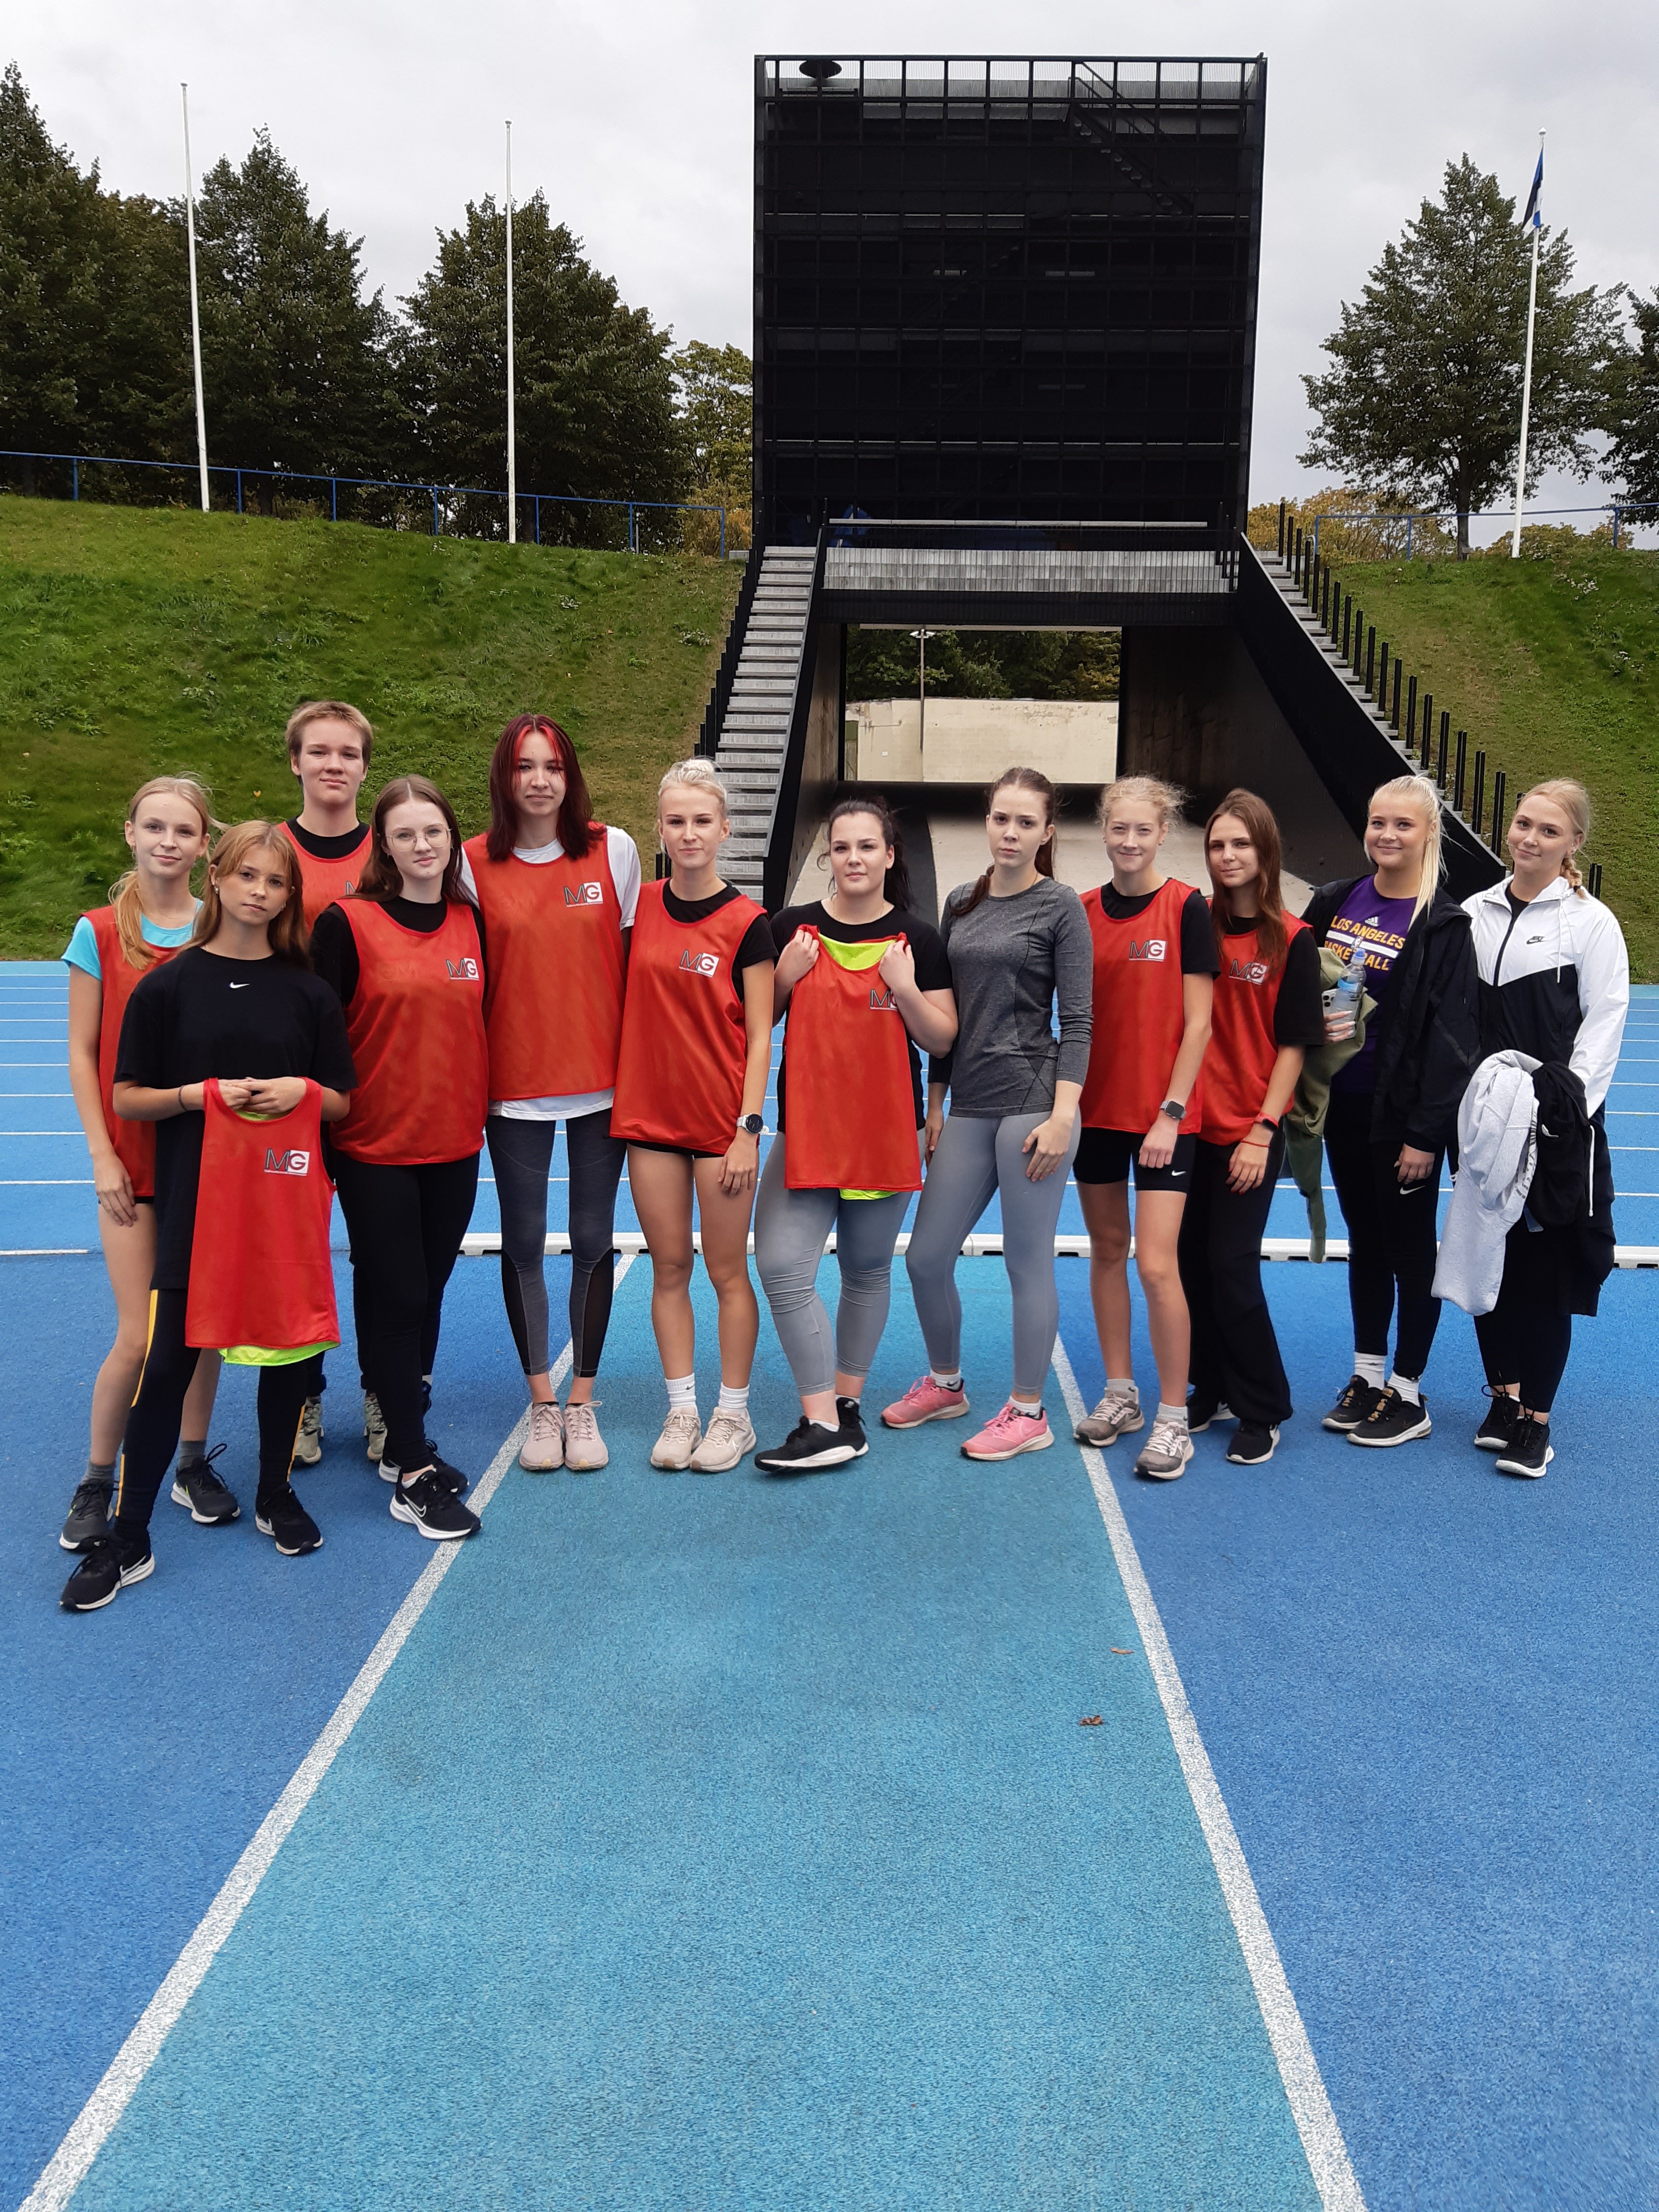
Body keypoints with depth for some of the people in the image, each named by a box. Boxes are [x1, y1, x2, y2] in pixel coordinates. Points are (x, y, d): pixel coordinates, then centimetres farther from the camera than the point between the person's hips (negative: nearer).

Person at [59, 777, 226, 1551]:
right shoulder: (99, 933, -2)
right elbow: (83, 1053, 0)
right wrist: (103, 1157, -5)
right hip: (134, 1163, -1)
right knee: (138, 1337, -2)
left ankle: (193, 1464, 28)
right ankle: (96, 1483, 19)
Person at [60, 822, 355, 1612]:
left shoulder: (309, 992, 6)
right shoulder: (168, 986, 1)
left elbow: (342, 1101, 8)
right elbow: (127, 1098, 1)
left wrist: (301, 1090, -13)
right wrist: (201, 1093, -15)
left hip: (287, 1198, 2)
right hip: (194, 1205, -2)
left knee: (289, 1346, 9)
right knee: (168, 1361, -2)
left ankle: (276, 1496, 31)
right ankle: (127, 1540, 9)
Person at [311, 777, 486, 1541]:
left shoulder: (472, 923, 5)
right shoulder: (347, 923, -9)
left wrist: (480, 1115, 10)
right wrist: (320, 1140, -8)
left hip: (454, 1143, 5)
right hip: (375, 1145, -4)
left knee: (427, 1293, 14)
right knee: (396, 1299, 1)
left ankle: (407, 1438, 30)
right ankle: (413, 1475, 9)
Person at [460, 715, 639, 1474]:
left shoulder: (613, 849, -1)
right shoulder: (474, 863, -2)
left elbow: (632, 957, 4)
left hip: (601, 1076, 0)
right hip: (515, 1083, 0)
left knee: (593, 1241, 7)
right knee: (523, 1245, 7)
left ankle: (583, 1401, 22)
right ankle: (541, 1404, 22)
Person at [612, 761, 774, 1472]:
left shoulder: (746, 923, -7)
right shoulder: (640, 907, 4)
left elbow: (759, 1037, -8)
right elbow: (627, 1004, 13)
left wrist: (749, 1129, -12)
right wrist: (616, 1095, 3)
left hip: (722, 1118, -4)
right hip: (650, 1112, 4)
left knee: (726, 1270, 5)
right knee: (668, 1268, 10)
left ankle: (733, 1414, 18)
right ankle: (682, 1410, 21)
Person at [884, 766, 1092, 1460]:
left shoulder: (1061, 908, -2)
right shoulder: (961, 903, 13)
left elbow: (1077, 1020, -6)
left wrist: (1063, 1116, -14)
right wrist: (934, 1102, 13)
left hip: (1032, 1103, -6)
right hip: (969, 1107, 6)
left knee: (1027, 1262, 2)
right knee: (926, 1256, 8)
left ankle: (1028, 1412, 16)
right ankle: (945, 1384, 31)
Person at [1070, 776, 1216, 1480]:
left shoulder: (1186, 907, -7)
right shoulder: (1084, 911, 6)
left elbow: (1198, 1023, -9)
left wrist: (1170, 1113, -13)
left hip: (1162, 1114, -5)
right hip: (1096, 1107, 5)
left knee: (1157, 1264, -8)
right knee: (1107, 1250, 12)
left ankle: (1172, 1419, 5)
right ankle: (1119, 1394, 26)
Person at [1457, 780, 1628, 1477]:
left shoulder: (1590, 922, -4)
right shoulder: (1474, 914, 8)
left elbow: (1603, 1026, -6)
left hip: (1557, 1126, -4)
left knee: (1545, 1269, 1)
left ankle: (1536, 1418, 13)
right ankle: (1505, 1395, 25)